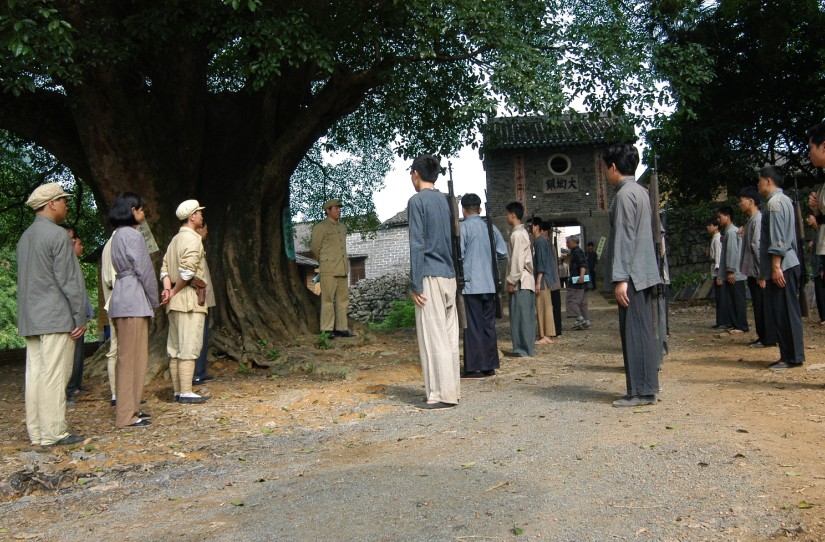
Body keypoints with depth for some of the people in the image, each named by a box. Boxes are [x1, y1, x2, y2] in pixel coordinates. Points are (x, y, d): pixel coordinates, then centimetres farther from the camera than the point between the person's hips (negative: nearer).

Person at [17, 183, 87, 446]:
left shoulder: (25, 237, 17)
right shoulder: (58, 235, -11)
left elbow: (24, 279, 20)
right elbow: (70, 280, -14)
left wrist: (28, 315, 22)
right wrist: (80, 318, -10)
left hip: (30, 319, 9)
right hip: (57, 317, -9)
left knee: (34, 374, 9)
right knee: (54, 375, -5)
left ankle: (36, 432, 14)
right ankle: (53, 433, -2)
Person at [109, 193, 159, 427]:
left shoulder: (118, 236, 18)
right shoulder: (133, 235, -10)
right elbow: (144, 270, -13)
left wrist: (150, 301, 15)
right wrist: (154, 301, -1)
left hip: (122, 298, 10)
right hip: (134, 300, -10)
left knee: (127, 356, 13)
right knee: (132, 357, -6)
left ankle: (128, 408, 20)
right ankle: (127, 414, -2)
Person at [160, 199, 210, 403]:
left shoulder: (175, 240, 19)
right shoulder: (193, 238, -10)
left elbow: (165, 268, 10)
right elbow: (187, 270, -21)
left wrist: (168, 289, -3)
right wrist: (174, 292, -9)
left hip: (176, 301, 9)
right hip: (190, 298, -9)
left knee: (176, 348, 10)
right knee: (189, 348, -7)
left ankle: (178, 391, 16)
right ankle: (186, 392, -6)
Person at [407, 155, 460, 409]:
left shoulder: (417, 201, -6)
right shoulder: (445, 201, 15)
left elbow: (417, 244, -12)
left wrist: (415, 284, -11)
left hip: (430, 277, -7)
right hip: (449, 276, 7)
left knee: (433, 336, -5)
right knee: (449, 335, 10)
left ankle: (441, 394, -3)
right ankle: (452, 389, 15)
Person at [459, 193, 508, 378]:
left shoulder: (463, 227, -8)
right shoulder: (490, 226, 8)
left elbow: (458, 255, -14)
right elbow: (503, 253, 7)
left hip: (471, 284, -5)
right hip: (489, 284, 6)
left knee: (473, 326, -2)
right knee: (489, 324, 11)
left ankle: (474, 368, 1)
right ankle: (490, 365, 16)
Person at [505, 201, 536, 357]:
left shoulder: (517, 234, -12)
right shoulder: (523, 232, 18)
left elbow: (517, 260, -18)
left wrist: (512, 280, -14)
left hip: (520, 282, -10)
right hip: (527, 280, 10)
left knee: (520, 315, -6)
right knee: (527, 316, 10)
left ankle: (523, 349, -3)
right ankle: (528, 348, 15)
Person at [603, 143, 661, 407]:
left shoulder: (624, 194, -13)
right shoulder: (641, 191, 16)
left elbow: (624, 238, -19)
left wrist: (620, 278, -20)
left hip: (632, 275, -10)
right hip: (644, 273, 10)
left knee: (634, 333, -5)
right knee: (644, 332, 11)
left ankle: (640, 391, -1)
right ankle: (648, 387, 18)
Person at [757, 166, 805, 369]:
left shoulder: (774, 202, -12)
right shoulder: (784, 200, 20)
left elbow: (777, 240, -19)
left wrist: (776, 266, -21)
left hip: (781, 266, -10)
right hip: (788, 264, 10)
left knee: (784, 313, -6)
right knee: (787, 312, 11)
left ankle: (793, 357, -2)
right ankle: (790, 355, 15)